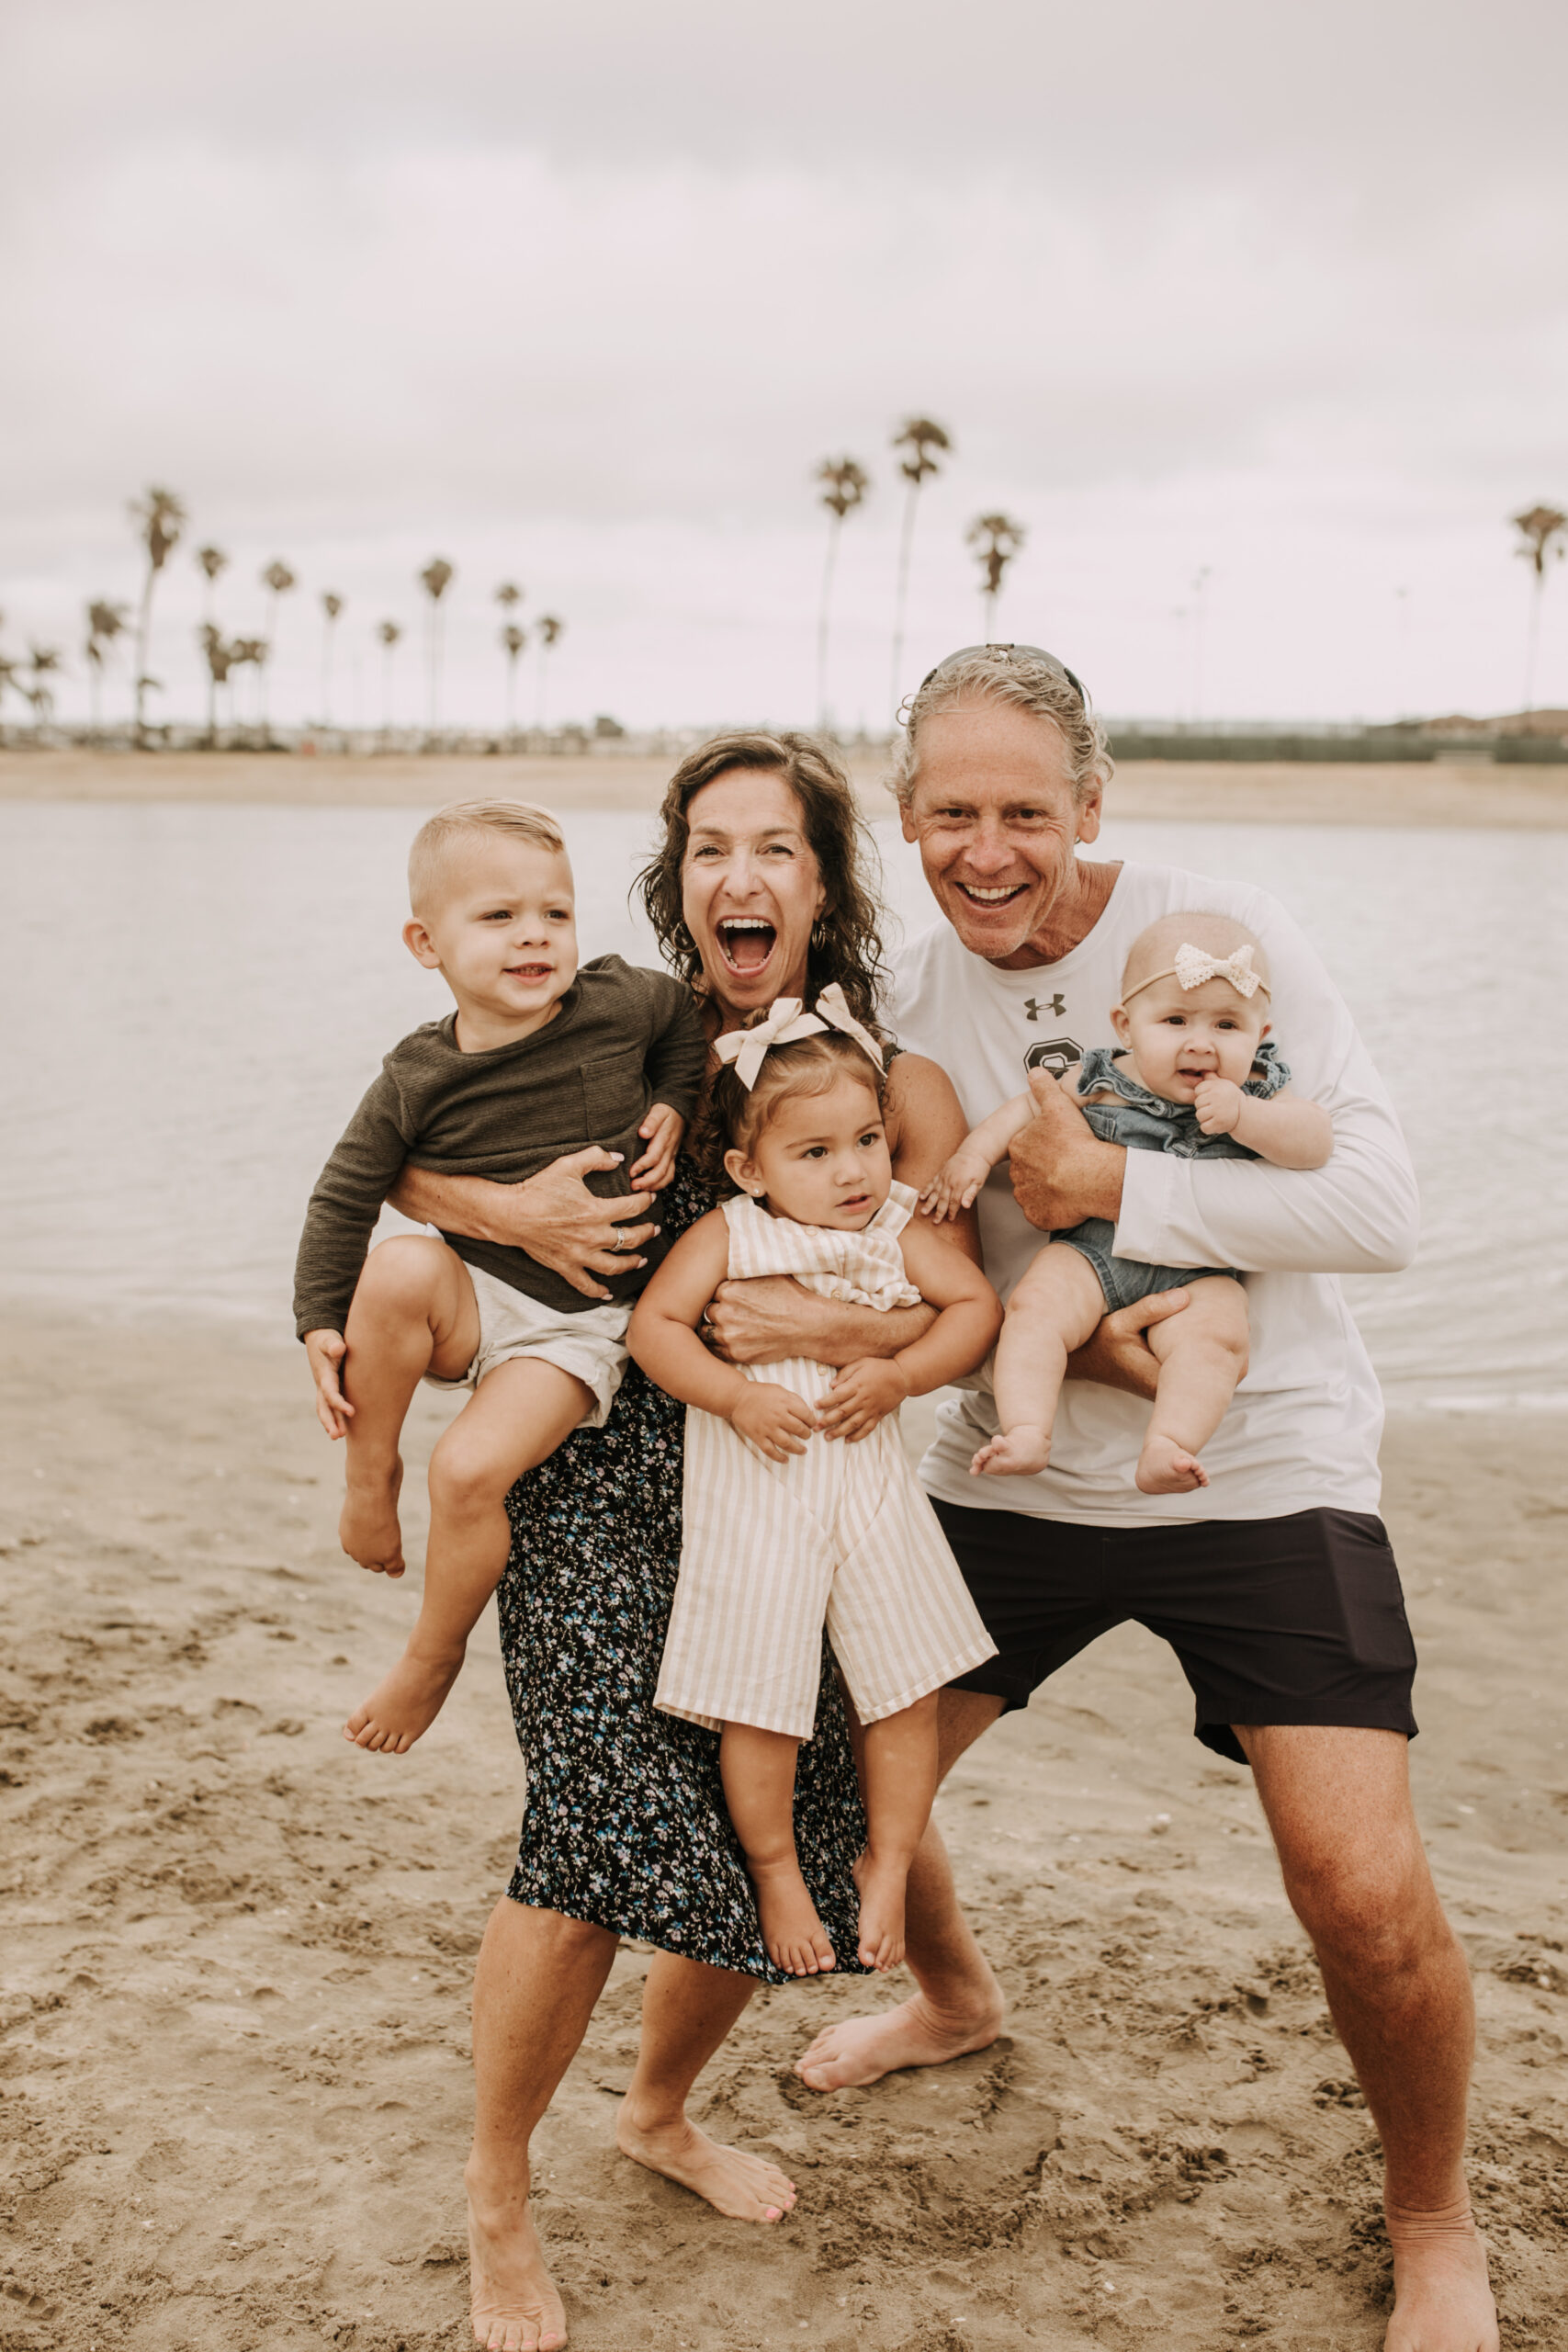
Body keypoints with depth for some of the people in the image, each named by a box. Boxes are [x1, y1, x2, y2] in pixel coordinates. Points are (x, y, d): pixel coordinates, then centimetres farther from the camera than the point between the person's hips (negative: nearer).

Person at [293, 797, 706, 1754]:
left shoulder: (619, 1004, -8)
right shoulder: (417, 1080, -8)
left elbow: (687, 1014, 14)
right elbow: (344, 1197, 0)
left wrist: (673, 1107, 0)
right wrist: (323, 1326, -6)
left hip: (581, 1321, -1)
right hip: (469, 1301, 1)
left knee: (472, 1471, -22)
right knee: (400, 1267, -35)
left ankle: (434, 1659, 7)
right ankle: (371, 1473, -10)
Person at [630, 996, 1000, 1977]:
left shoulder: (898, 1231, 1)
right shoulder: (725, 1236, -5)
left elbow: (977, 1306, -3)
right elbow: (653, 1324, -10)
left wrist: (899, 1376, -15)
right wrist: (736, 1396, -20)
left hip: (871, 1491, 3)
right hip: (755, 1502, -2)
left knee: (909, 1692, 4)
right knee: (758, 1706, 2)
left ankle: (887, 1867, 24)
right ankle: (776, 1872, 25)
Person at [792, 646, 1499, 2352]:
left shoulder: (1223, 935, -13)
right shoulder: (900, 1005, -1)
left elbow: (1378, 1207, -20)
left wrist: (1115, 1183, -24)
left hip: (1261, 1472, -4)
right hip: (1014, 1475, 5)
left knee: (1366, 1898, -15)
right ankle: (954, 2000, 46)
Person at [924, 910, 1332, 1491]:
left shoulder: (1258, 1092, 5)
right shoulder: (1099, 1083, 5)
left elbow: (1316, 1141, -8)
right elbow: (1029, 1107, 16)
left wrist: (1241, 1114, -21)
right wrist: (974, 1153, 1)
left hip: (1197, 1272, 0)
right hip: (1092, 1249, 1)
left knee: (1216, 1335, -30)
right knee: (1037, 1307, -26)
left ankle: (1164, 1450, -37)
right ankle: (1026, 1435, -32)